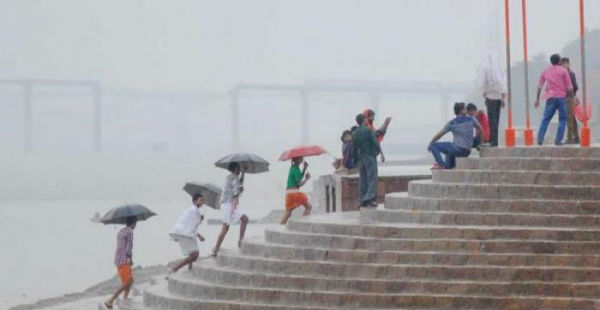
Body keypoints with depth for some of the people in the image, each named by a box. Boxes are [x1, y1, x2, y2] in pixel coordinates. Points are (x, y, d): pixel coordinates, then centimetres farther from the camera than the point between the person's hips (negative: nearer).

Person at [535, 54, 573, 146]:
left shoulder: (545, 71, 12)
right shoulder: (563, 70, 0)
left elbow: (539, 86, 12)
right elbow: (569, 87, -3)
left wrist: (537, 99, 16)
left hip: (550, 98, 3)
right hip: (561, 97, -3)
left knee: (546, 119, 8)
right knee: (562, 119, 5)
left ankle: (540, 139, -2)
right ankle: (558, 140, -3)